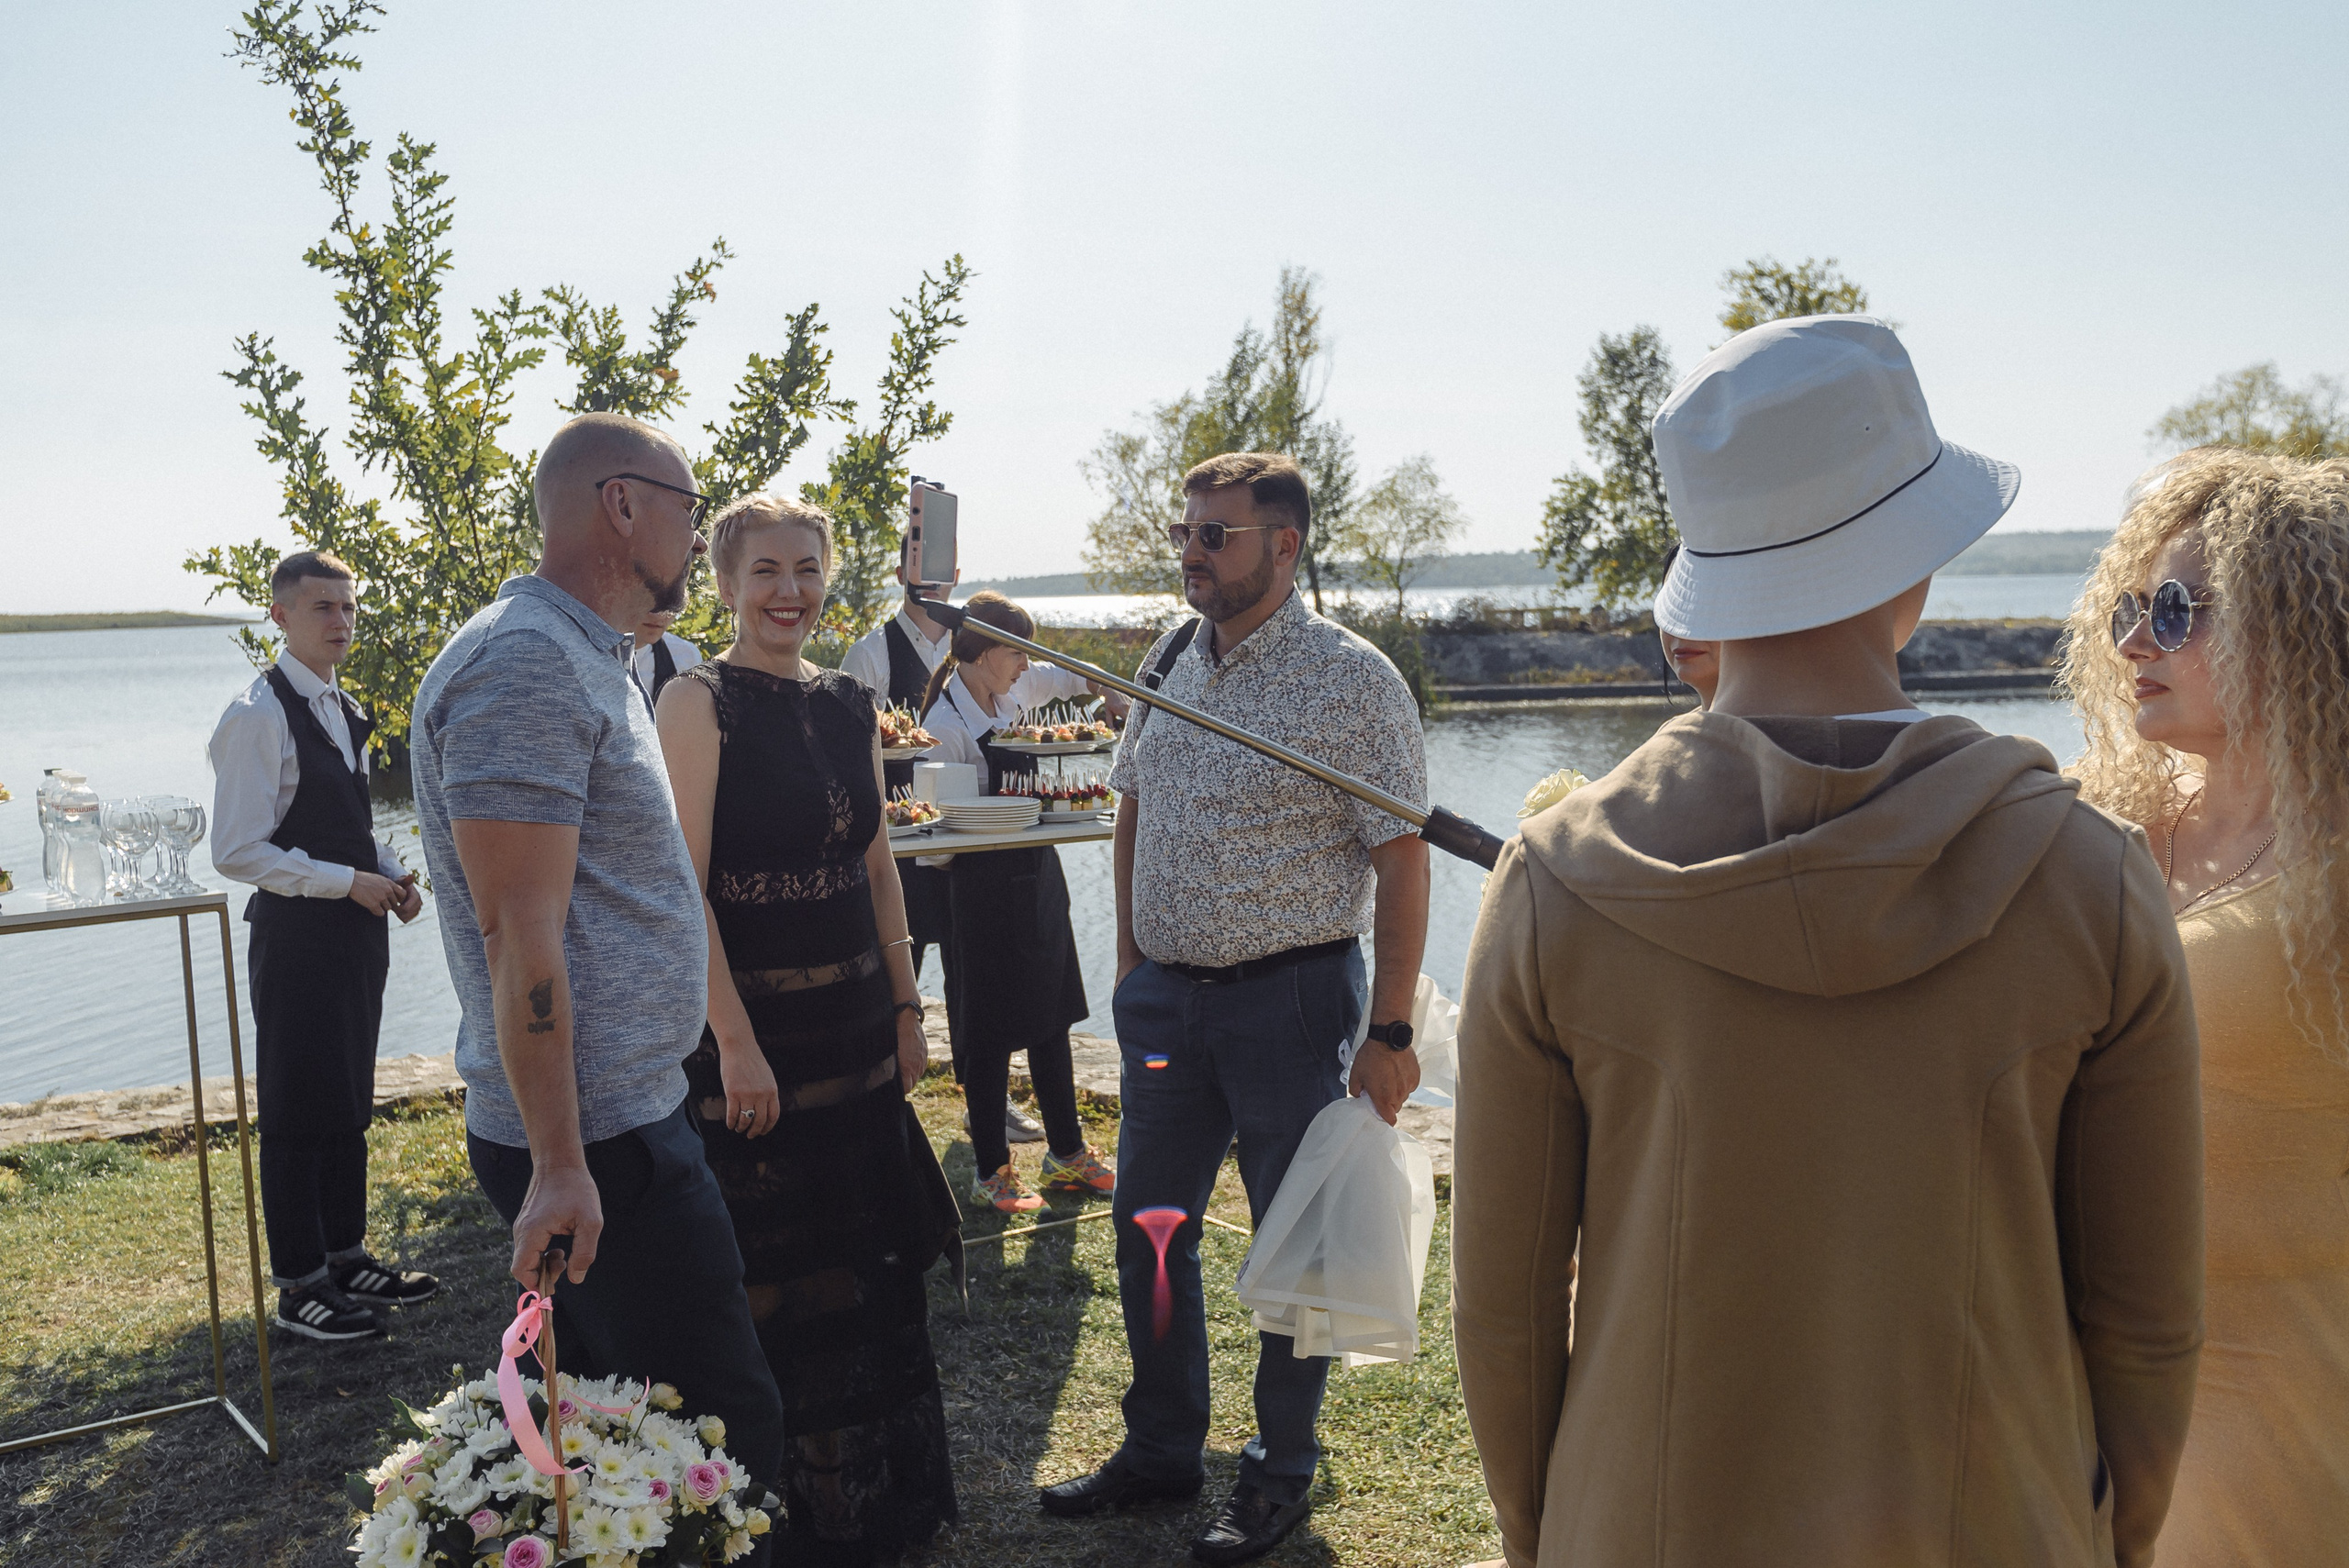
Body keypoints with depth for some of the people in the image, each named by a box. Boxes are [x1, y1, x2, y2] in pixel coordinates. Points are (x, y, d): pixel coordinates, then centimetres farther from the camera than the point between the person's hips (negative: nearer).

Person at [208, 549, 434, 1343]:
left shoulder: (343, 711, 14)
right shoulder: (259, 715, -14)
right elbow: (237, 851, -18)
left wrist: (392, 873, 5)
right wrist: (349, 882, -18)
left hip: (355, 931, 9)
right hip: (297, 933, -9)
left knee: (348, 1104, 16)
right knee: (297, 1111, 0)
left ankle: (346, 1256, 28)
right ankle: (298, 1285, 11)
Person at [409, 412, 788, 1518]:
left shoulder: (586, 659, 17)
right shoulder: (525, 661, -17)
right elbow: (519, 931, -22)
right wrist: (558, 1165, -22)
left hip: (621, 1120, 10)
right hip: (601, 1140, -10)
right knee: (728, 1435, -5)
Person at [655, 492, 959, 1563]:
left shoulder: (849, 705, 9)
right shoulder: (699, 702, -11)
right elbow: (683, 884, -16)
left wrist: (907, 1010, 10)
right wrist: (735, 1043, -20)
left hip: (855, 1022, 7)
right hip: (751, 1022, -6)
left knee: (871, 1266, 16)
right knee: (772, 1282, 5)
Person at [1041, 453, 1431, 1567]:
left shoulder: (1351, 679, -12)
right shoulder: (1167, 664, 6)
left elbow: (1402, 860, -13)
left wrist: (1389, 1032, -15)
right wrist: (1133, 967, 13)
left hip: (1288, 1002, -6)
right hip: (1166, 996, 6)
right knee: (1147, 1230, 15)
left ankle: (1282, 1475, 27)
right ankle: (1161, 1449, 34)